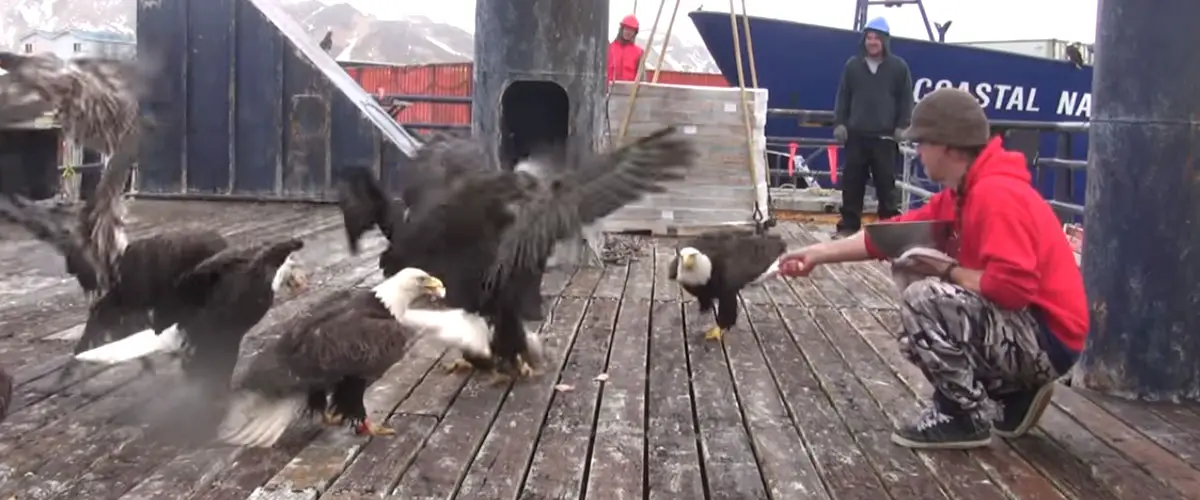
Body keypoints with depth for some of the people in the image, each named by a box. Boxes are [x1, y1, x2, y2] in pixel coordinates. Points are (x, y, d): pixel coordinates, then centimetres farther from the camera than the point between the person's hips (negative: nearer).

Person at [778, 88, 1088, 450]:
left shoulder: (996, 194, -23)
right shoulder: (961, 194, 8)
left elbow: (1011, 287, -32)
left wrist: (946, 271, -16)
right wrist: (819, 253, 9)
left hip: (1047, 338, -10)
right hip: (1023, 331, 10)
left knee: (923, 299, -23)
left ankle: (962, 417, -7)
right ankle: (1017, 394, 17)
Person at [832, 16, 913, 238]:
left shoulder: (899, 66, 4)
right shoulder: (853, 65, 9)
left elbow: (906, 99, 5)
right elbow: (843, 97, 11)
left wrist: (902, 126, -4)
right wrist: (839, 123, 2)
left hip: (885, 136, -2)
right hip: (856, 134, 2)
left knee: (886, 182, 0)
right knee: (852, 182, 3)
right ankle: (848, 224, 10)